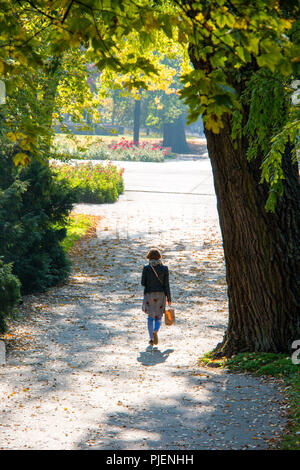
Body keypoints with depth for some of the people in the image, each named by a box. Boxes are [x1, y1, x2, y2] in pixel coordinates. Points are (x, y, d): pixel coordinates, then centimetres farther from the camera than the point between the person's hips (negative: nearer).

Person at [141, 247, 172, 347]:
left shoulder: (146, 268, -7)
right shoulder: (164, 268, -5)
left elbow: (143, 283, -7)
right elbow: (166, 284, -6)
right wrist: (169, 299, 1)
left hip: (149, 294, 0)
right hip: (161, 294, 0)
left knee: (150, 317, 15)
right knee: (158, 316, 13)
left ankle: (151, 338, 9)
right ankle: (155, 331, -15)